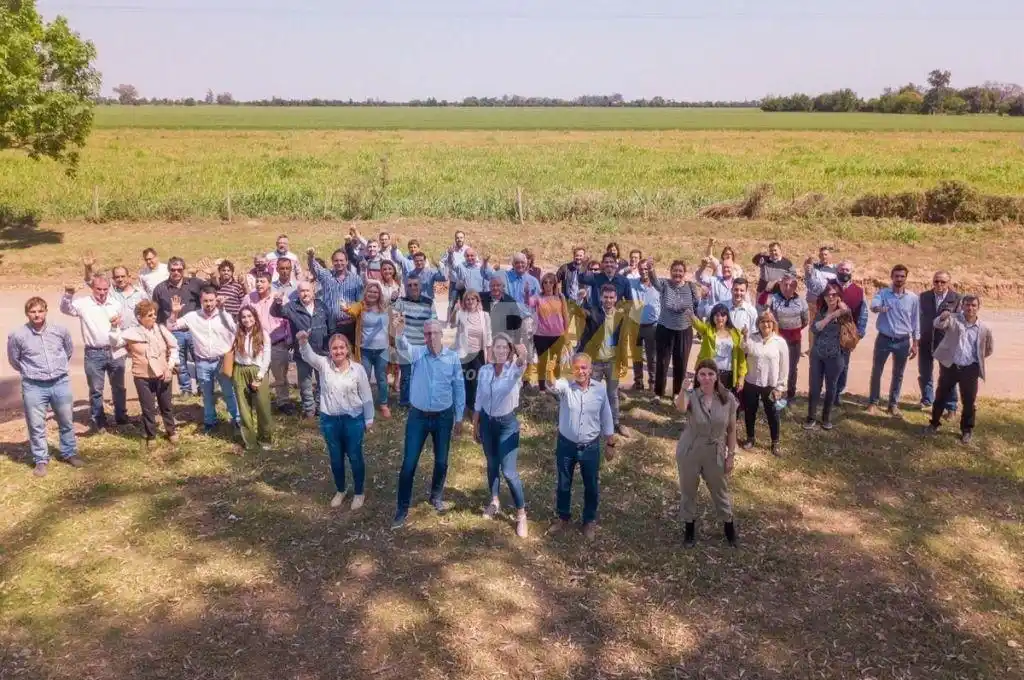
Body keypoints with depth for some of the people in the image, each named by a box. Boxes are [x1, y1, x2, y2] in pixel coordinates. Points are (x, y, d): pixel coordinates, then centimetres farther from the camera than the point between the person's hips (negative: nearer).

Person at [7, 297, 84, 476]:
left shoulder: (60, 331, -3)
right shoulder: (17, 335, -11)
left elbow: (69, 350, 17)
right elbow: (13, 360, 5)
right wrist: (30, 372, 12)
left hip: (61, 383, 2)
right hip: (34, 387, -2)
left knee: (66, 422, 15)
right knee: (36, 426, 6)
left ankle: (70, 454, 32)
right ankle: (40, 460, 20)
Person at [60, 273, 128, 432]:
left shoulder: (116, 304, 7)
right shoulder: (84, 304, -4)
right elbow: (65, 309, -14)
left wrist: (120, 322, -7)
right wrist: (68, 294, -30)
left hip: (115, 352, 3)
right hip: (94, 354, -3)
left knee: (119, 387, 14)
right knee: (96, 390, 7)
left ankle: (121, 417, 29)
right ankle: (98, 421, 19)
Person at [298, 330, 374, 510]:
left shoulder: (358, 369, -8)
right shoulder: (323, 364, -5)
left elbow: (366, 396, -2)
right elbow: (308, 355, -25)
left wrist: (369, 419, 1)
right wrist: (303, 341, -46)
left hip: (353, 419, -2)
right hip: (329, 420, 2)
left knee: (355, 457, 10)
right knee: (335, 458, 16)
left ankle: (359, 492, 30)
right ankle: (340, 490, 38)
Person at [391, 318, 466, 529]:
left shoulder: (453, 358, -6)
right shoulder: (417, 353, -9)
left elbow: (459, 389, 1)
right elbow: (403, 346, -33)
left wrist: (459, 418, 4)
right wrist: (399, 332, -56)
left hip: (443, 417, 1)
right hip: (418, 416, -1)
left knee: (441, 461, 13)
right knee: (409, 463, 0)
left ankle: (436, 496, 40)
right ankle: (402, 509, 13)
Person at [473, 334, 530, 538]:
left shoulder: (514, 370, -17)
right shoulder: (484, 371, -5)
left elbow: (521, 367, -45)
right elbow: (478, 402, 5)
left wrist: (522, 358, -68)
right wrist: (475, 427, 10)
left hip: (507, 423, -4)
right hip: (487, 422, 4)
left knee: (509, 472, -5)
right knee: (492, 465, 20)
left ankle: (521, 514, 10)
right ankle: (494, 502, 42)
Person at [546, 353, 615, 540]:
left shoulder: (600, 389, -8)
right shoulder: (565, 385, -13)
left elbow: (606, 418, 2)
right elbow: (552, 387, -38)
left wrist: (610, 444, 6)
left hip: (590, 447, 0)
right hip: (566, 445, 0)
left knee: (591, 487, 14)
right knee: (563, 485, 16)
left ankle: (590, 521, 35)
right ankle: (563, 518, 38)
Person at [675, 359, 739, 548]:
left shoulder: (728, 398, -11)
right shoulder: (691, 395, -18)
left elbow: (731, 429, -1)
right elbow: (680, 407, -44)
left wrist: (731, 455, -1)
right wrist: (685, 389, -62)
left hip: (715, 454, 1)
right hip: (689, 453, -1)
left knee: (720, 491, 20)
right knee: (688, 492, 16)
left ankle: (729, 526, 44)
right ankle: (689, 528, 39)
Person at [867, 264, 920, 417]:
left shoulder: (913, 298, -1)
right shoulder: (883, 293, -5)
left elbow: (915, 322, 4)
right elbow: (873, 305, -27)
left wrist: (915, 344, 3)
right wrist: (878, 308, -51)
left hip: (903, 341, 1)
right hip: (884, 339, -1)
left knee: (898, 375, 10)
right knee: (876, 372, 5)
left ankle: (893, 404, 22)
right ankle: (873, 403, 18)